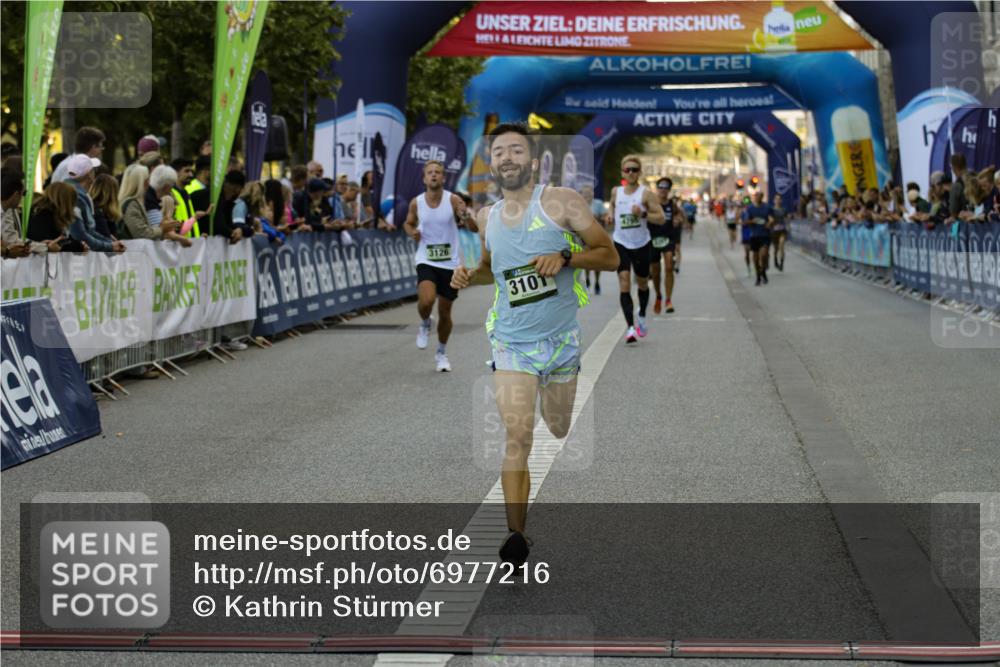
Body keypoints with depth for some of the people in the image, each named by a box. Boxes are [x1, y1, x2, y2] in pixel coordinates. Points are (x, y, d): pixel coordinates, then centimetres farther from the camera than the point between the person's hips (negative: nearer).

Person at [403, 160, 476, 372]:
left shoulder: (453, 200, -8)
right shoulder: (416, 203, -2)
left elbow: (474, 229, -12)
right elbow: (408, 223, 18)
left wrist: (466, 216, -34)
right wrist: (412, 232, -5)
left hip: (450, 263, 0)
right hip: (426, 261, 0)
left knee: (445, 312, 9)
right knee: (426, 300, -26)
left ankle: (441, 353, 31)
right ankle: (425, 324, 9)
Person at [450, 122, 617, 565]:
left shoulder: (561, 202, -7)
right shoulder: (486, 219, 6)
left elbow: (610, 257, -6)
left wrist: (565, 256, -22)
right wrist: (469, 274, 5)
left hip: (562, 339, -1)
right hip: (511, 341, 1)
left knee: (561, 430, 16)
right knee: (517, 436, -15)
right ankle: (516, 535, -17)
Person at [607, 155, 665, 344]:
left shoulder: (646, 194, -9)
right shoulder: (616, 192, 2)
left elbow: (661, 218, -12)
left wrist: (643, 214, -27)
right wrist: (611, 214, 5)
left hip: (642, 244, -1)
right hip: (621, 243, 1)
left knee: (642, 283, 15)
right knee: (624, 282, -14)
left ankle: (642, 316, 44)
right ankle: (631, 327, -19)